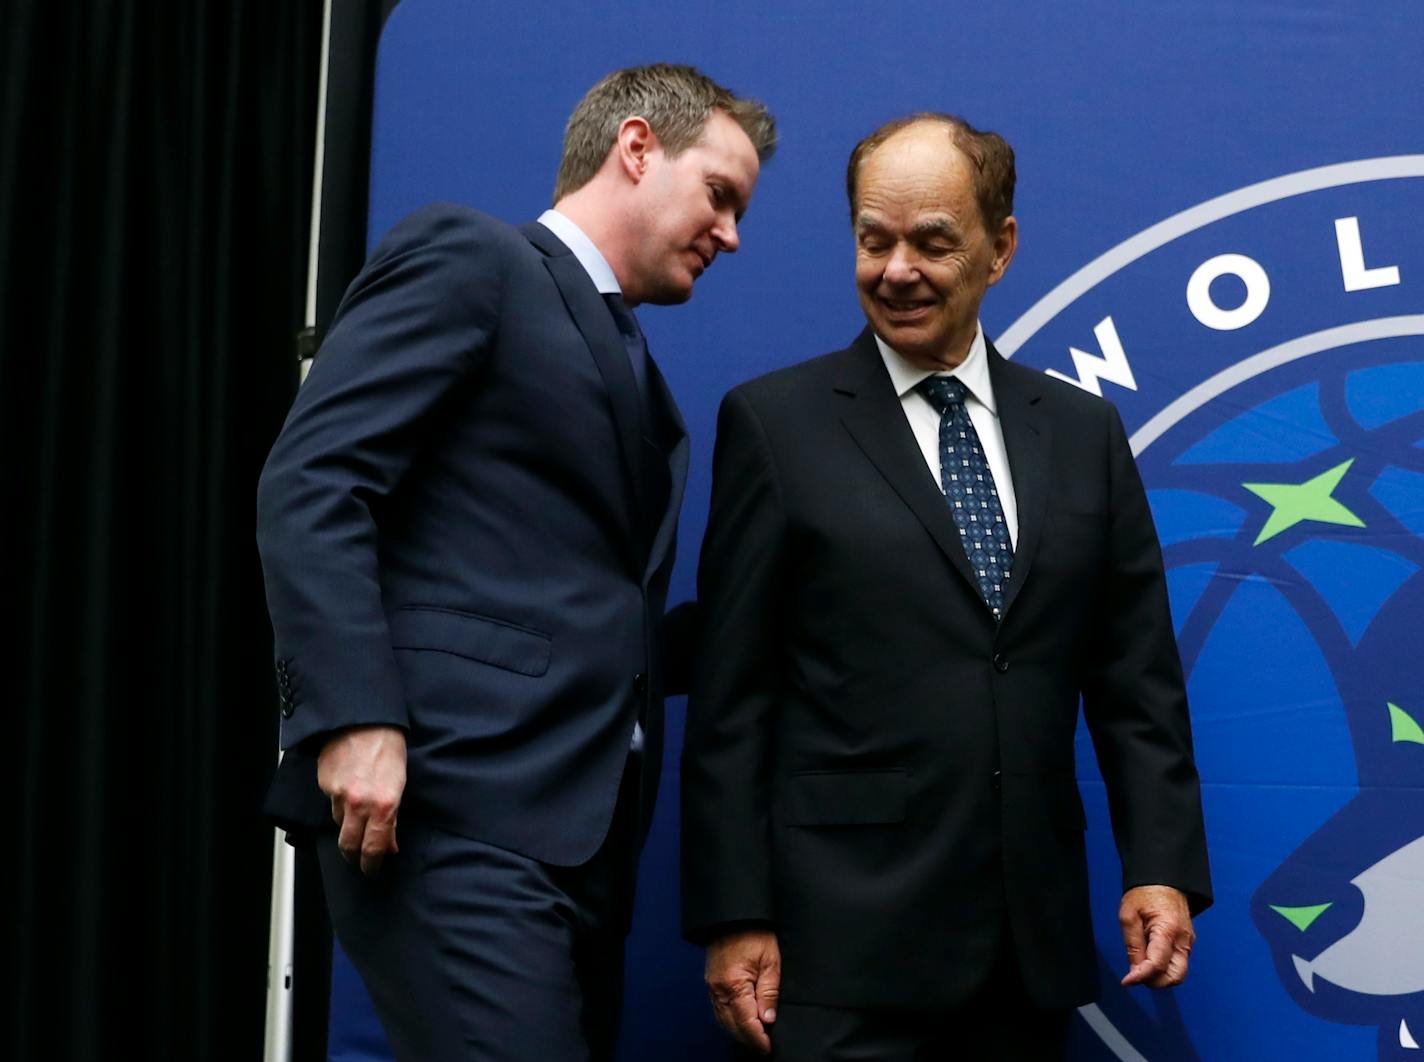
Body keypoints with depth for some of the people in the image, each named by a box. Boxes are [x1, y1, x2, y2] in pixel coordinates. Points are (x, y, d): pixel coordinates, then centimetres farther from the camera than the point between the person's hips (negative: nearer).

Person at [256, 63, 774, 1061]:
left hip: (581, 825, 9)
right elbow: (311, 482, -11)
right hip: (460, 804, -9)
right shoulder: (468, 258, 1)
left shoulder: (634, 371, 26)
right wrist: (354, 717, -21)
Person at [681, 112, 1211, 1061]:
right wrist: (734, 917, -7)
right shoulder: (775, 422, -1)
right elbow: (731, 699, -3)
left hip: (1034, 944, 4)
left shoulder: (1084, 431, 9)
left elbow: (1136, 679, 9)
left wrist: (1164, 868, -1)